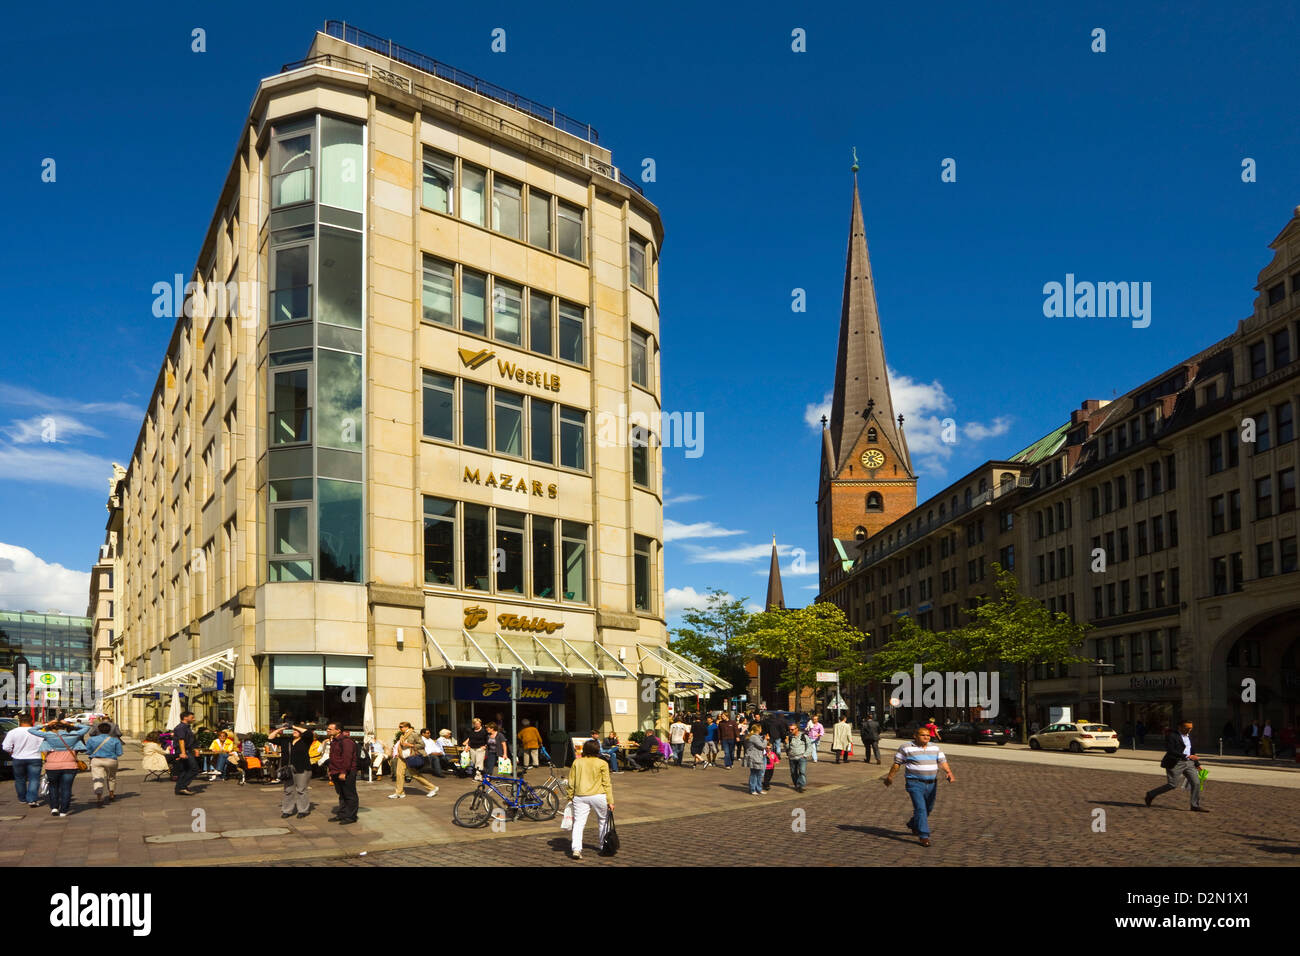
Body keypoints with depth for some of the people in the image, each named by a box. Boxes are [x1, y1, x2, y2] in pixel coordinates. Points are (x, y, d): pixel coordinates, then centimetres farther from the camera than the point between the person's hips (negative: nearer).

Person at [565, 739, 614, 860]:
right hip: (598, 796, -1)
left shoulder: (577, 762, 6)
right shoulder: (602, 764, -1)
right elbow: (606, 783, -2)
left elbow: (571, 783, 7)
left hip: (580, 796, 1)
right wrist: (610, 801, 0)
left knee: (578, 823, 1)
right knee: (604, 820, 19)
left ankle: (576, 849, -13)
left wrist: (570, 797, 16)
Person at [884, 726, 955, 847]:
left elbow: (942, 761, 2)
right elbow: (897, 762, 1)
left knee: (928, 809, 16)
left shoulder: (935, 748, 9)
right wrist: (890, 776, 2)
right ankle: (923, 836, -10)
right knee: (920, 809, -13)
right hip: (915, 783, -5)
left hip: (931, 784, 6)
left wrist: (948, 772, -15)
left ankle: (913, 824, 40)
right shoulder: (906, 748, -4)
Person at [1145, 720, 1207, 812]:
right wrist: (1187, 756, -26)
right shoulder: (1171, 735, -12)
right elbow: (1170, 751, -21)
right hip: (1175, 763, -7)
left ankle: (1195, 805, 7)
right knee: (1172, 785, -6)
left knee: (1196, 783, -3)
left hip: (1189, 763, 7)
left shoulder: (1189, 736, 13)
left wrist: (1197, 764, 22)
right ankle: (1151, 794, 12)